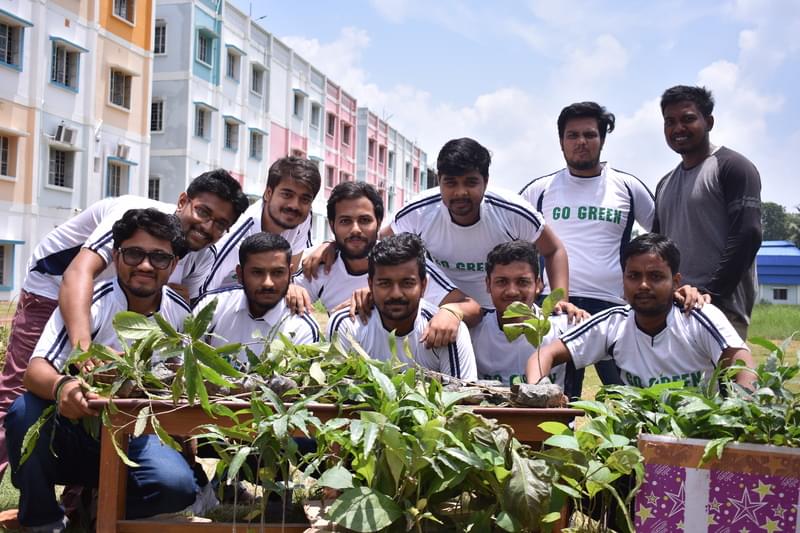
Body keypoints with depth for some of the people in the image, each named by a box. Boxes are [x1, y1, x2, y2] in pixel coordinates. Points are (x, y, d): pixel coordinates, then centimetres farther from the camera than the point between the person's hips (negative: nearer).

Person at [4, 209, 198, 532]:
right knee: (25, 411, -32)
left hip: (134, 436, 2)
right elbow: (36, 370, -26)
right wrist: (61, 387, -47)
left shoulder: (181, 314, -4)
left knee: (178, 486, -26)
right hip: (74, 431, -1)